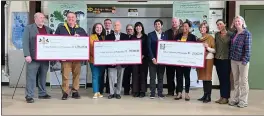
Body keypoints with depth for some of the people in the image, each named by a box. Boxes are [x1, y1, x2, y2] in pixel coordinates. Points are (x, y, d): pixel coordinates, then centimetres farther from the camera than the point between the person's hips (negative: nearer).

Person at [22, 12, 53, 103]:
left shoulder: (48, 29, 16)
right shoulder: (28, 28, 2)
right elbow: (25, 42, -5)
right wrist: (27, 55, -15)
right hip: (33, 57, -4)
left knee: (43, 77, 12)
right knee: (31, 77, -3)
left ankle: (42, 94, 22)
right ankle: (29, 96, 2)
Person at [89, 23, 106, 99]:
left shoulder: (103, 37, 15)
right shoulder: (91, 37, 1)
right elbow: (91, 46, -6)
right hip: (94, 59, -4)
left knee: (100, 76, 8)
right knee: (95, 76, -6)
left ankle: (98, 92, 14)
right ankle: (95, 93, -3)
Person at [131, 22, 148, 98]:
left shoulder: (145, 37, 6)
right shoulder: (133, 37, 12)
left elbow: (147, 47, 0)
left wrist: (143, 55, -11)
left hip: (143, 58, -2)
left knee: (143, 74, -2)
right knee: (135, 74, 0)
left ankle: (142, 91, 3)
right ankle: (135, 91, 6)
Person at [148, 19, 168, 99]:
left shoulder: (165, 35, 9)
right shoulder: (150, 35, 3)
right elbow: (149, 47, -3)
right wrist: (153, 58, -11)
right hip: (153, 59, -2)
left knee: (161, 77, 6)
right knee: (152, 77, 1)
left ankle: (160, 93, 14)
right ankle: (152, 93, 7)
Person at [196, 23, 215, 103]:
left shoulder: (210, 37, -4)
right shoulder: (199, 39, 14)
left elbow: (214, 50, -7)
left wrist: (207, 48, -20)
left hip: (208, 59, -6)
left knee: (208, 78, -5)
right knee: (203, 77, 8)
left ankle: (209, 96, 1)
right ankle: (205, 95, 16)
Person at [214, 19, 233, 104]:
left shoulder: (230, 34, -6)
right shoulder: (216, 35, 9)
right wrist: (214, 58, 10)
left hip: (226, 59, -5)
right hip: (218, 59, 5)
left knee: (226, 79, 1)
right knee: (220, 79, 9)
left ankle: (226, 97, 9)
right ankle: (221, 96, 17)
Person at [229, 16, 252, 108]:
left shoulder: (247, 33, -8)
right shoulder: (233, 34, 10)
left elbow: (248, 48, -13)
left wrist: (245, 60, -18)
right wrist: (230, 57, 7)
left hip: (242, 61, -6)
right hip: (233, 60, 6)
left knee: (243, 81, 3)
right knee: (236, 81, 13)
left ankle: (243, 101, 10)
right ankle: (235, 99, 22)